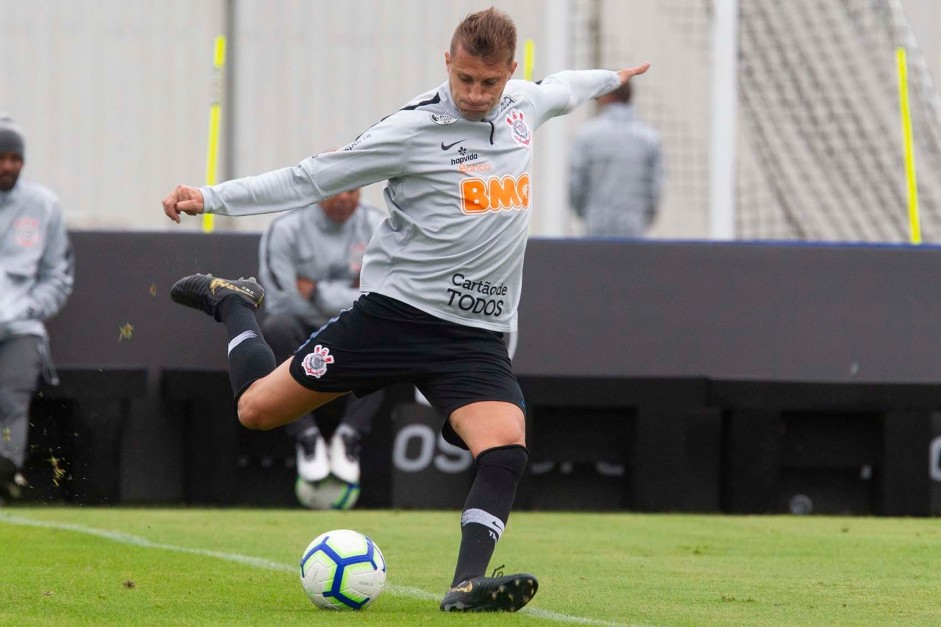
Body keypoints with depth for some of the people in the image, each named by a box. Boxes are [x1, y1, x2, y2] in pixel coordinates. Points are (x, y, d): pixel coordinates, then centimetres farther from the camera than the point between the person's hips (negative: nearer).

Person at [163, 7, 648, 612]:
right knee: (257, 408, 2)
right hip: (396, 310, -3)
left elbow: (560, 88, 32)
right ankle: (233, 302, 32)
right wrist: (210, 198, -13)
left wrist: (611, 78, 50)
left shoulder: (524, 104, 5)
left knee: (507, 449, -23)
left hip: (477, 335, 3)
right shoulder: (412, 129, -11)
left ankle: (468, 584, -27)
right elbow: (311, 178, -8)